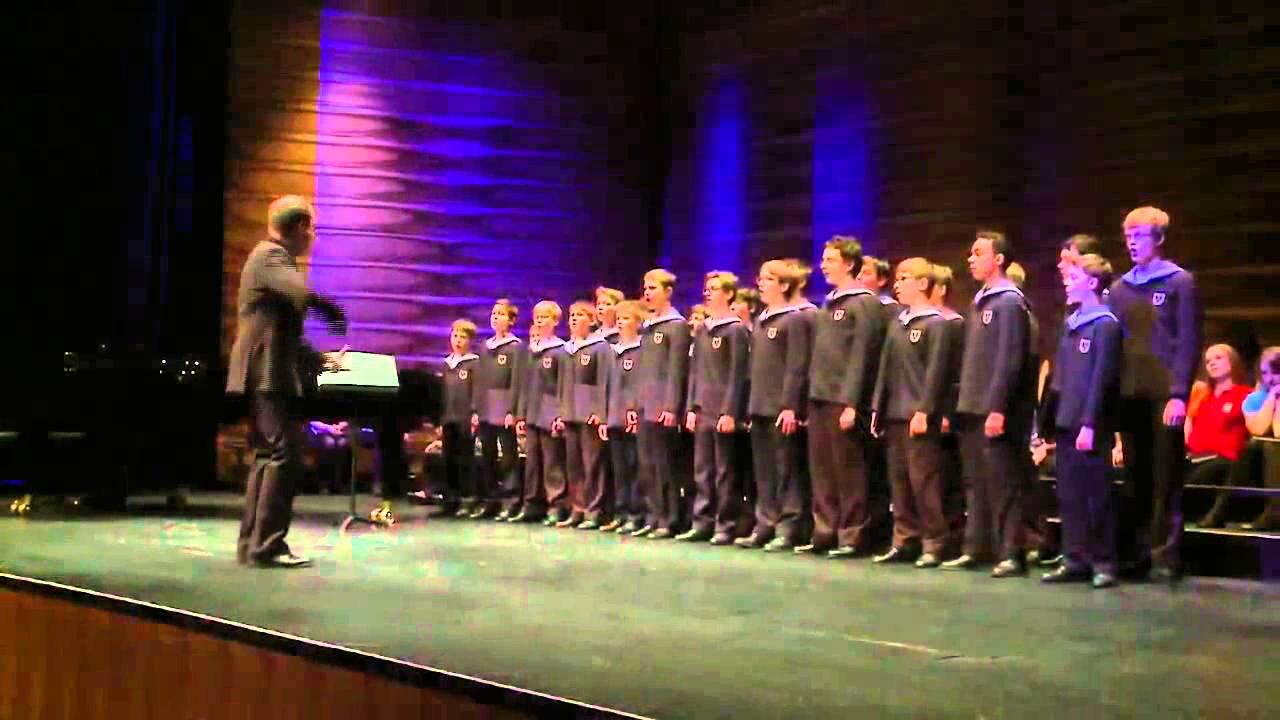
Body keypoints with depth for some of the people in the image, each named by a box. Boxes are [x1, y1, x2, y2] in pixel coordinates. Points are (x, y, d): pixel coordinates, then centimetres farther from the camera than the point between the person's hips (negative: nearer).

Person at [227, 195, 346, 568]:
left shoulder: (273, 257, 22)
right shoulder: (270, 255, -10)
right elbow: (304, 294, -31)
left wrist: (319, 359, 23)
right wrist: (334, 312, -19)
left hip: (268, 374, 11)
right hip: (270, 375, -11)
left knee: (268, 456, 11)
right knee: (284, 456, -11)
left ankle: (252, 543, 12)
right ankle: (267, 545, -12)